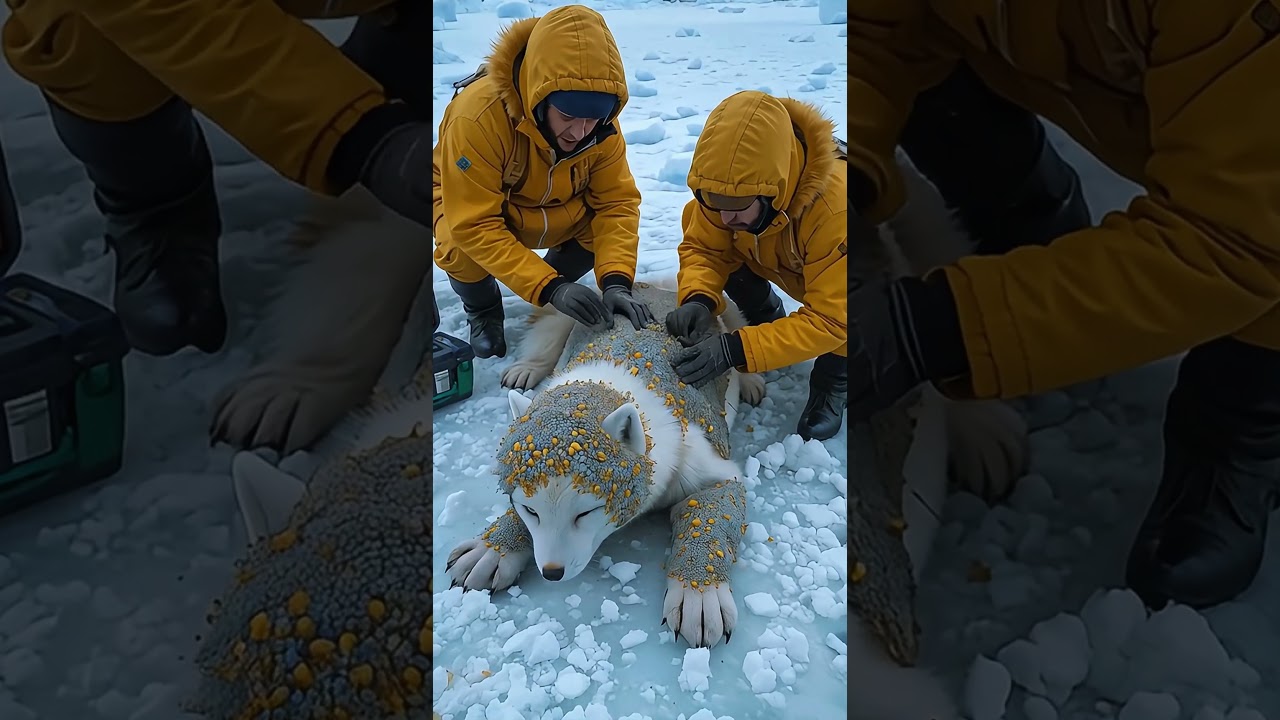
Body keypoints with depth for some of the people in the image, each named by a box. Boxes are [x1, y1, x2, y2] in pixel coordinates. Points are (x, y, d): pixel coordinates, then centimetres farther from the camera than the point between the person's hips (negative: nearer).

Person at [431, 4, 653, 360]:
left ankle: (556, 279, 11)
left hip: (555, 204, 4)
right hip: (468, 201, -3)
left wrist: (616, 281, -37)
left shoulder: (601, 125, -25)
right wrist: (549, 288, -44)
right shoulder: (477, 116, -39)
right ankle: (483, 310, 2)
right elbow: (475, 226, -38)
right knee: (462, 249, -33)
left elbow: (618, 202, -21)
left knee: (604, 227, -21)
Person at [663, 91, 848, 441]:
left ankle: (831, 386, -1)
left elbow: (830, 320, -39)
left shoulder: (835, 209, -45)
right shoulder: (726, 187, -31)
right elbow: (702, 248, -16)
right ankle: (768, 323, 10)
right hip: (781, 262, 5)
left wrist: (735, 350, -47)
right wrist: (698, 300, -38)